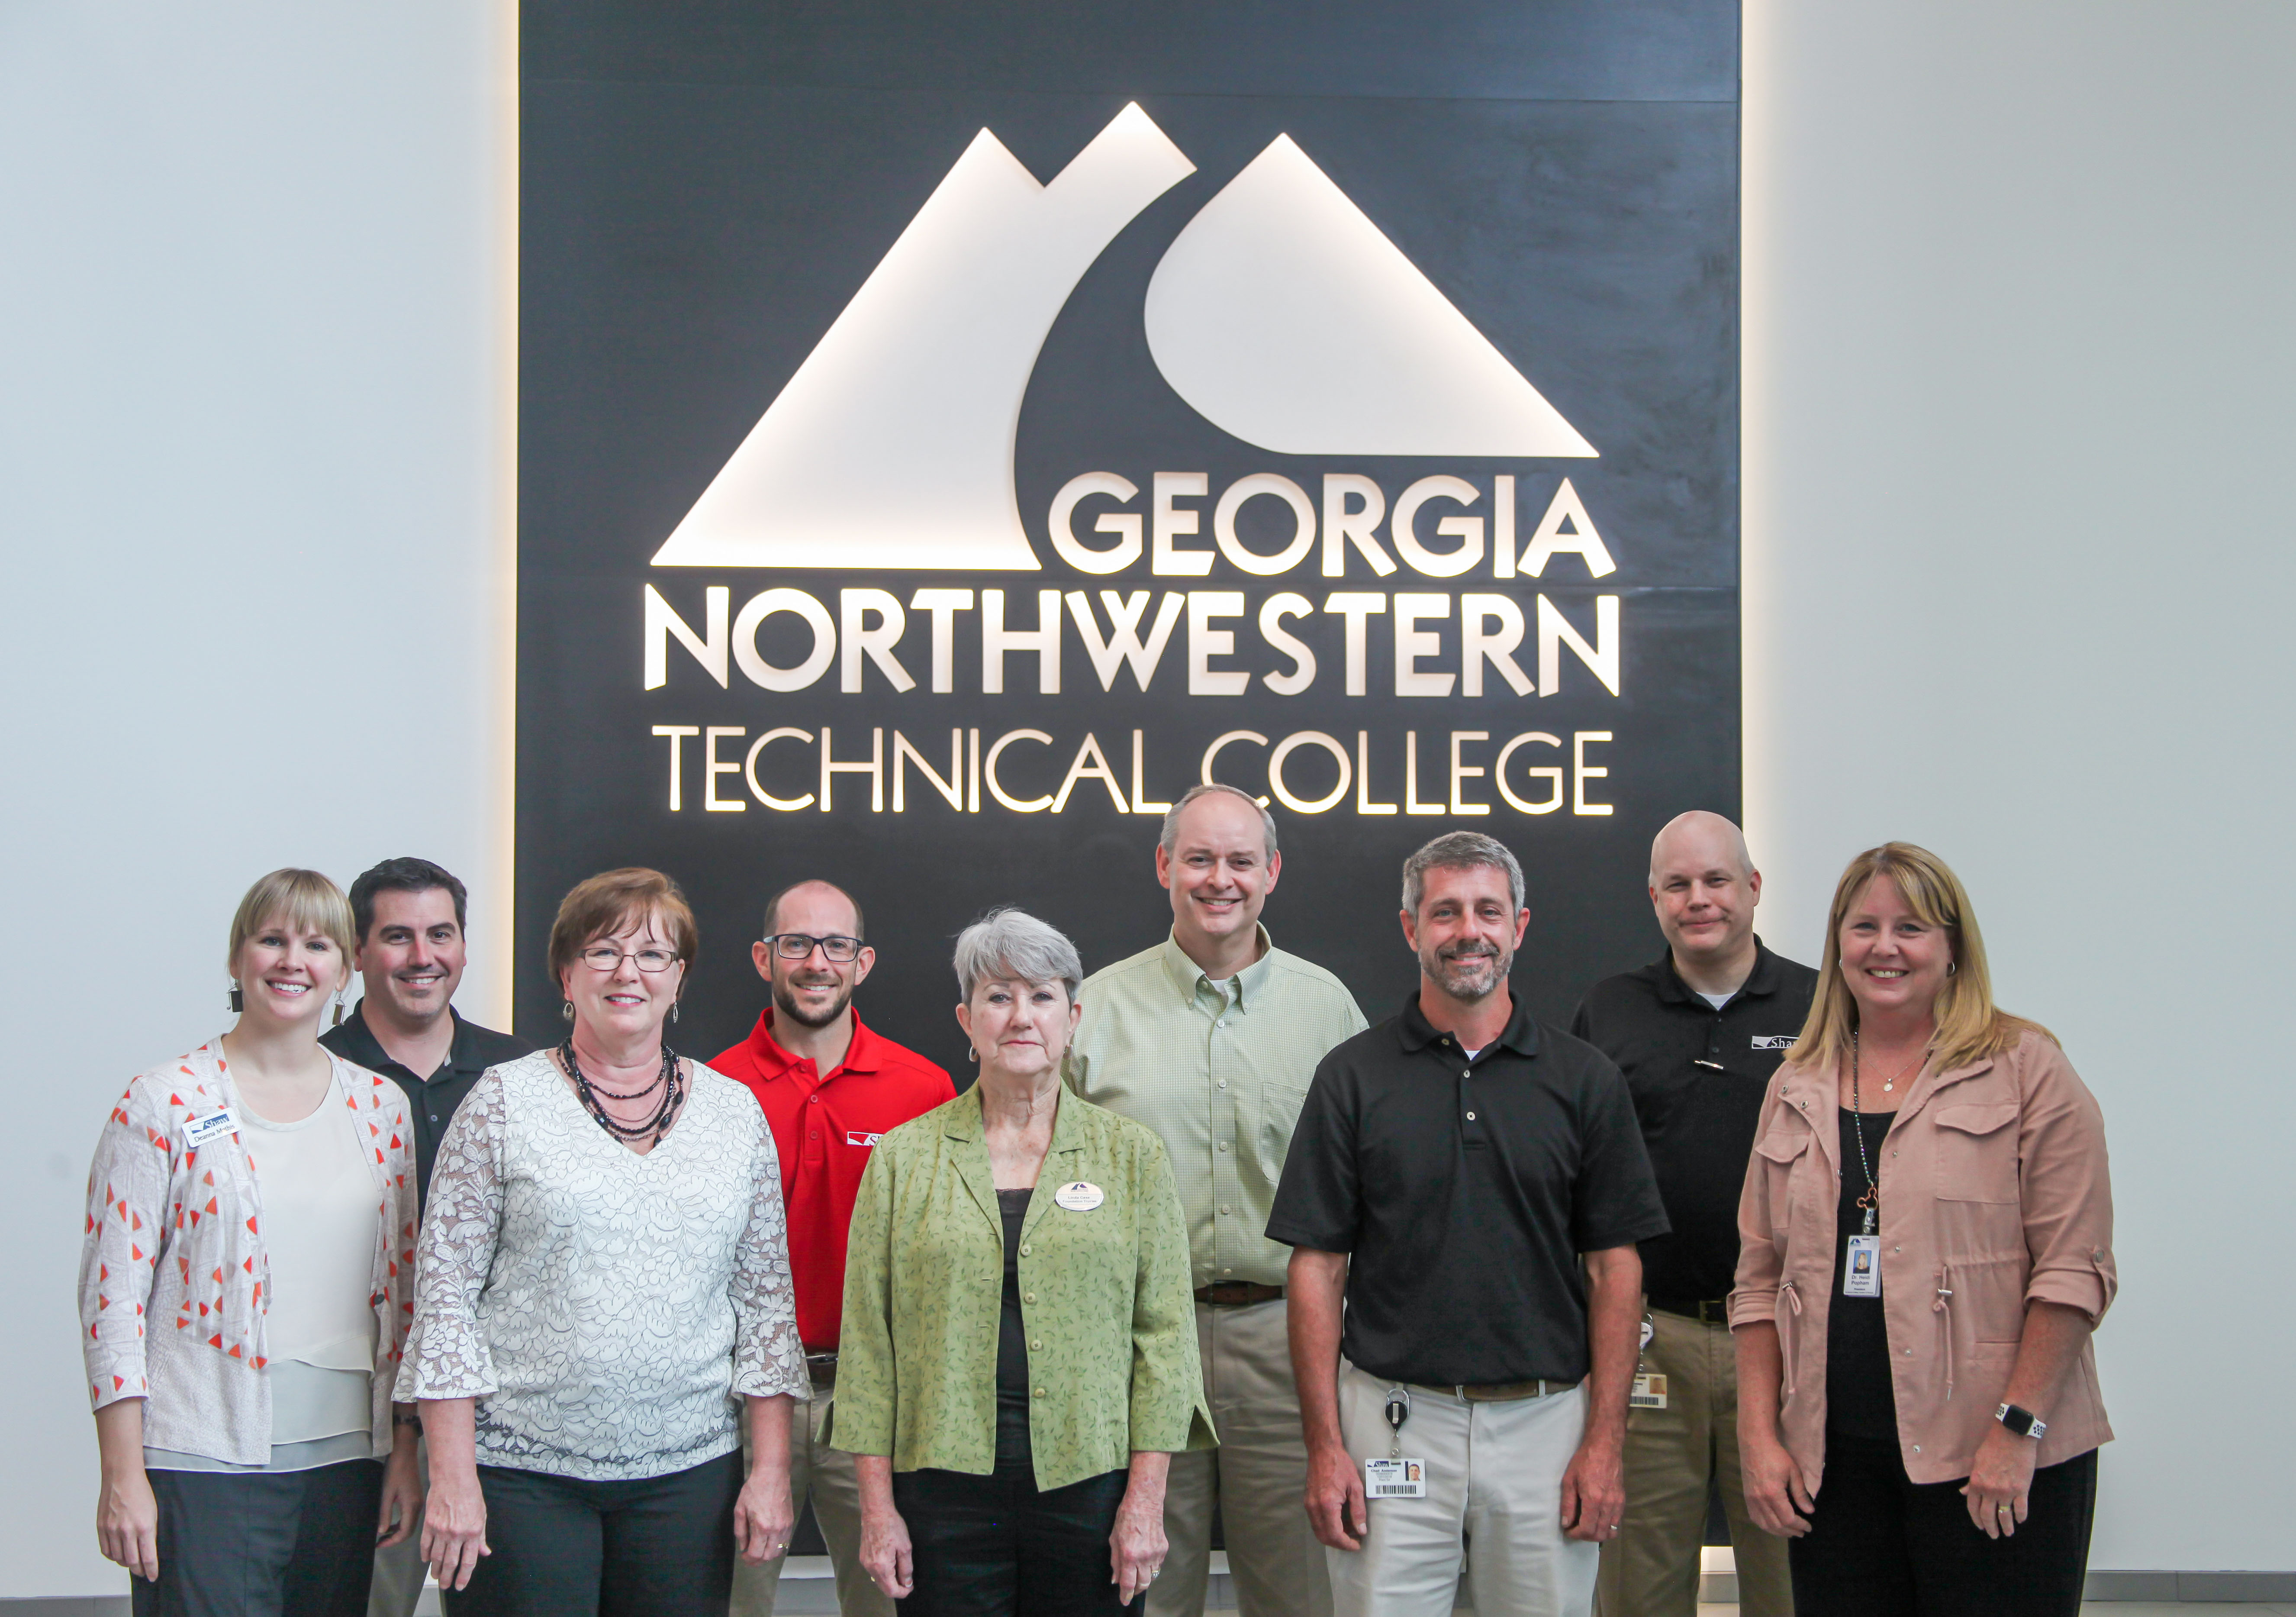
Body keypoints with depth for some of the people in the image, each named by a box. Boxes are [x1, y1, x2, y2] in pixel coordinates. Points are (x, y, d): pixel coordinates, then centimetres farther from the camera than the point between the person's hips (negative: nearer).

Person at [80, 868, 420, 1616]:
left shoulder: (380, 1105, 10)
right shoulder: (164, 1102, -3)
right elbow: (113, 1295, -5)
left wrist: (405, 1449, 9)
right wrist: (124, 1475, -9)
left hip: (347, 1459, 4)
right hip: (203, 1467, -4)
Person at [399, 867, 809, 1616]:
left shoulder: (736, 1113, 9)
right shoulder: (506, 1102, 1)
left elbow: (766, 1301, 10)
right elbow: (445, 1293, -2)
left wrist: (771, 1469, 4)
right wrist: (452, 1478, -8)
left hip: (688, 1470, 2)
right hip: (521, 1470, -2)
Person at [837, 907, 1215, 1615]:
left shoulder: (1131, 1154, 5)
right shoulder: (903, 1158, 5)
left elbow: (1164, 1332, 3)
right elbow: (867, 1340, 5)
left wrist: (1146, 1499, -3)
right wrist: (877, 1506, -1)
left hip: (1089, 1482, 0)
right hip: (945, 1486, 0)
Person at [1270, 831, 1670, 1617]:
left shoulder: (1584, 1079, 4)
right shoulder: (1354, 1076, 1)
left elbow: (1614, 1268, 3)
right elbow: (1317, 1266, 0)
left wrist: (1605, 1441, -4)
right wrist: (1325, 1444, -6)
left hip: (1546, 1419, 1)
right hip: (1393, 1421, -1)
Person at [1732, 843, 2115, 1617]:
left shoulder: (2026, 1068, 0)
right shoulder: (1797, 1090, 13)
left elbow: (2073, 1268, -6)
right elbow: (1760, 1280, 14)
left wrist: (2018, 1426, -11)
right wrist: (1759, 1436, 5)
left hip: (1997, 1463, -4)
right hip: (1833, 1459, 4)